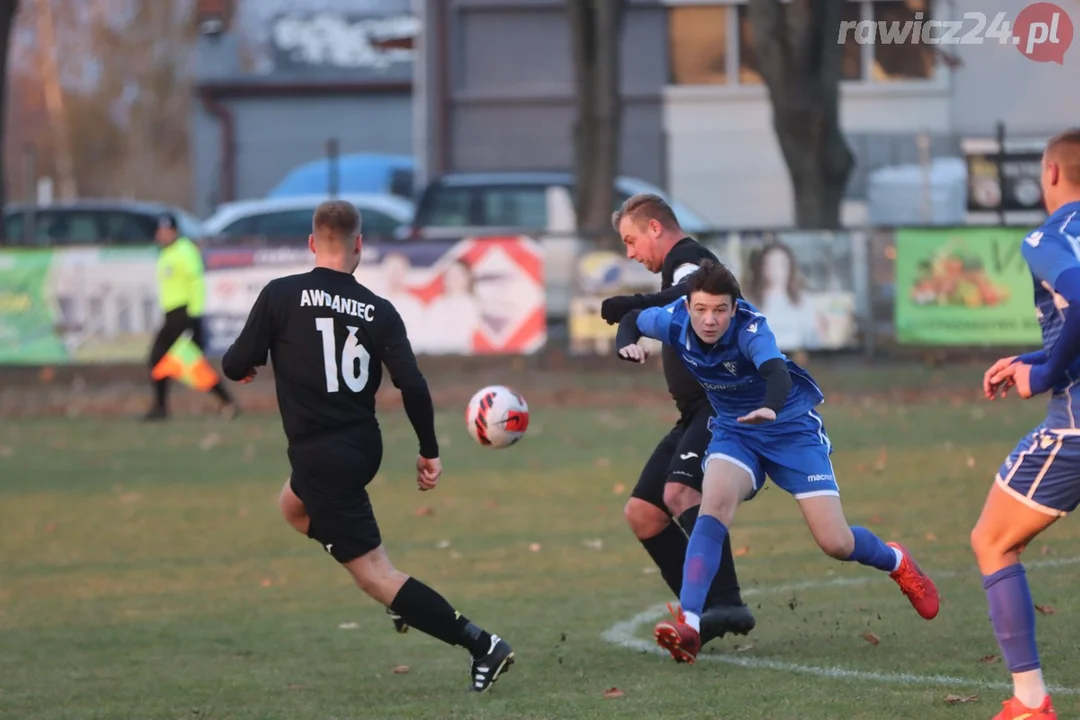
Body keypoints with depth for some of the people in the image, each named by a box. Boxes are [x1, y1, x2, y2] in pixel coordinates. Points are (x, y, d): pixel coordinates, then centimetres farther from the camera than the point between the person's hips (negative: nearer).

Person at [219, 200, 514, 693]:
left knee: (375, 575, -3)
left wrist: (238, 366, 18)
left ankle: (481, 645, -11)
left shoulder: (280, 295, -10)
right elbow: (412, 385, -8)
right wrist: (429, 451, 3)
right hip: (363, 445, 6)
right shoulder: (378, 311, -1)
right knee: (293, 506, 34)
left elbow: (237, 366, -6)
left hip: (321, 457, -6)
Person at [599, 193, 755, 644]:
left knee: (680, 492, -32)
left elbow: (697, 293, -32)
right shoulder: (681, 265, 25)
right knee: (641, 513, 7)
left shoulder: (687, 257, -7)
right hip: (700, 410, 11)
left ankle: (726, 604, -39)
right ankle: (707, 611, 5)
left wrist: (636, 306, -45)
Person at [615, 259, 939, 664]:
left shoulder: (750, 328, -31)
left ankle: (897, 563, 29)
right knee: (715, 501, -29)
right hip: (733, 430, 3)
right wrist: (627, 346, -17)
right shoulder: (674, 321, -17)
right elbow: (633, 319, 5)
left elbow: (778, 373, -50)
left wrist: (770, 407, -72)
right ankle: (688, 626, -36)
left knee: (836, 543, -8)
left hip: (792, 427, -3)